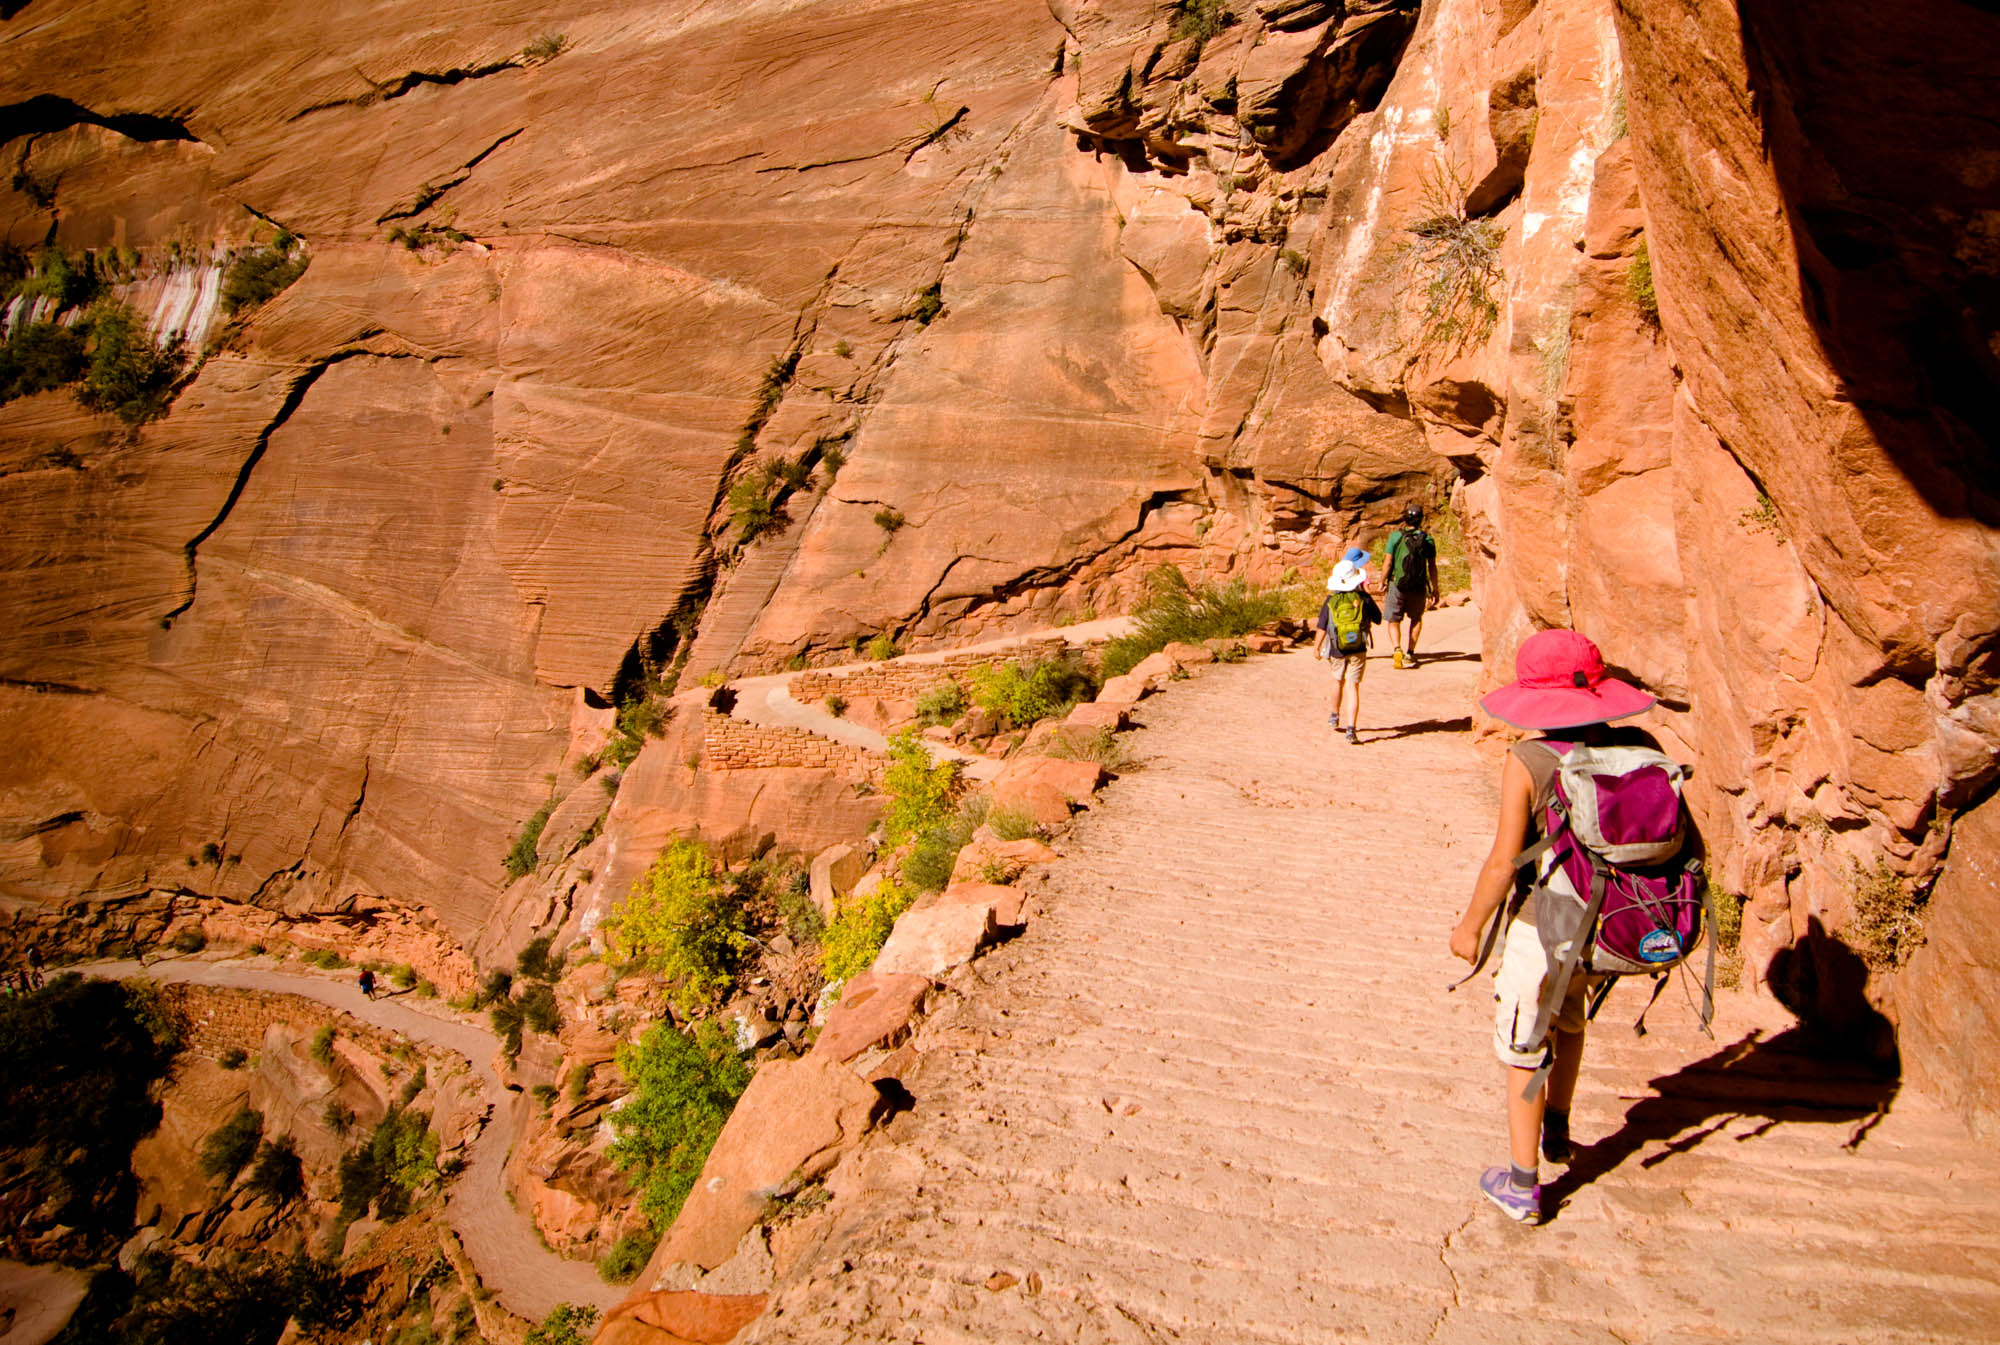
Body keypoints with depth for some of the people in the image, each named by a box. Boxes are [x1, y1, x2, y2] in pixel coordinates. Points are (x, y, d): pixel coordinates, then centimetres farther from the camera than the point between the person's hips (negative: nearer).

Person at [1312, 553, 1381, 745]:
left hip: (1337, 650, 2)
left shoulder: (1330, 602, -6)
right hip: (1358, 650, -1)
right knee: (1353, 687, -3)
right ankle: (1351, 729, -12)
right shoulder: (1363, 598, -8)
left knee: (1338, 681, 24)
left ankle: (1335, 717, 42)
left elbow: (1322, 627, -4)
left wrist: (1317, 646, 11)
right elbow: (1378, 618, 4)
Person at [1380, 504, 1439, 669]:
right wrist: (1435, 588, 11)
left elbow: (1387, 563, -7)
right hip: (1419, 587, 2)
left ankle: (1397, 650, -15)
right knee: (1416, 618, 22)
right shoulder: (1427, 539, -1)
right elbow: (1432, 567, 3)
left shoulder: (1395, 536, -6)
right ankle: (1410, 654, 18)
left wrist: (1382, 583, 6)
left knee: (1394, 621, 9)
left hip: (1397, 585, -2)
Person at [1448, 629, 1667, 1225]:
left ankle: (1522, 1185, 22)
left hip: (1544, 925, -5)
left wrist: (1470, 927, -5)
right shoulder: (1641, 747, -7)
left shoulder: (1526, 762, -20)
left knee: (1524, 1050, 12)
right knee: (1569, 1016, 32)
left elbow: (1504, 863, -19)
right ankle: (1556, 1131, 46)